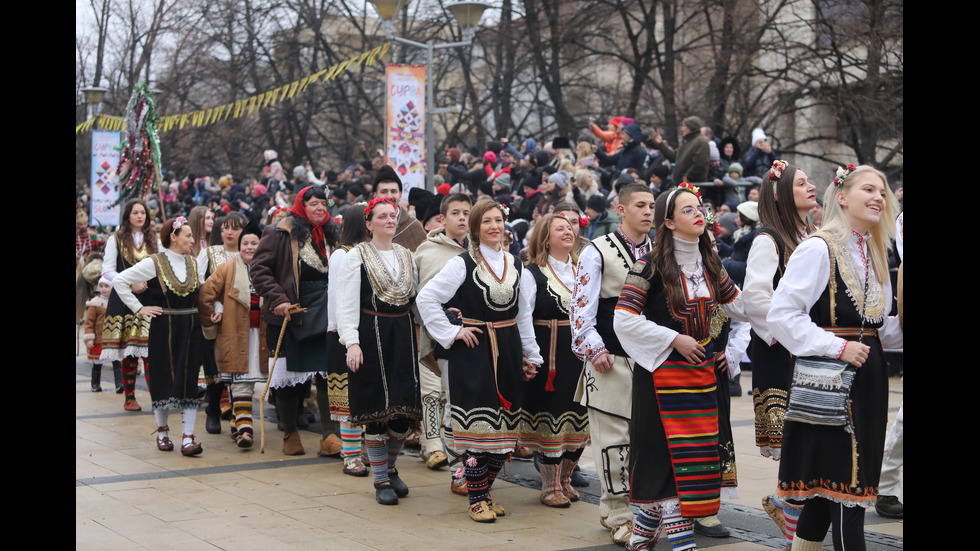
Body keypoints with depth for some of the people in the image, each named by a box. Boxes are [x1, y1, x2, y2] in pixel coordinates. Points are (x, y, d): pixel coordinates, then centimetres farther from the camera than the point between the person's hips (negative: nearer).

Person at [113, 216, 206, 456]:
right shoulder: (154, 263, -7)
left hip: (191, 328, 4)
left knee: (190, 380, -3)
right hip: (163, 328, -4)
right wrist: (139, 308, -8)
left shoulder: (193, 262, 9)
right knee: (163, 378, 4)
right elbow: (119, 281, -7)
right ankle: (162, 431, 21)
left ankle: (188, 438, -4)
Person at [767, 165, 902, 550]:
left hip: (868, 377, 8)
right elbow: (781, 315, -18)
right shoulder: (818, 248, -11)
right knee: (846, 488, -7)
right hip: (830, 378, -8)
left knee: (826, 487, 13)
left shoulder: (874, 255, 15)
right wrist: (837, 347, -20)